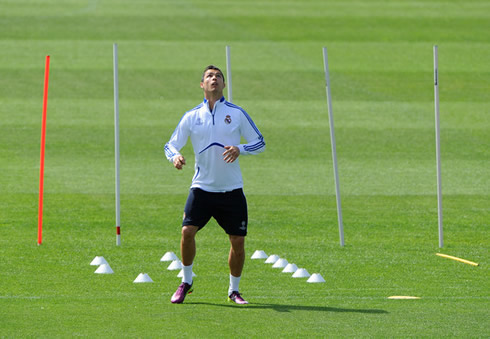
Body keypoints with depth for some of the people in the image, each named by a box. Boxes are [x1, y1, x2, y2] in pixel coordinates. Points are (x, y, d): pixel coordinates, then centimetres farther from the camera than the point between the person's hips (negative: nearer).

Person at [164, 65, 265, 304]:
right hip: (202, 187, 0)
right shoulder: (191, 117, 4)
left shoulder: (237, 113, 2)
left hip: (231, 190, 0)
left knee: (238, 241, -2)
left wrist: (240, 149, -15)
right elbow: (171, 145, 7)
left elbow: (259, 142, 5)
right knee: (187, 231, -16)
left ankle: (234, 290, 17)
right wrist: (174, 157, -16)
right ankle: (186, 282, 4)